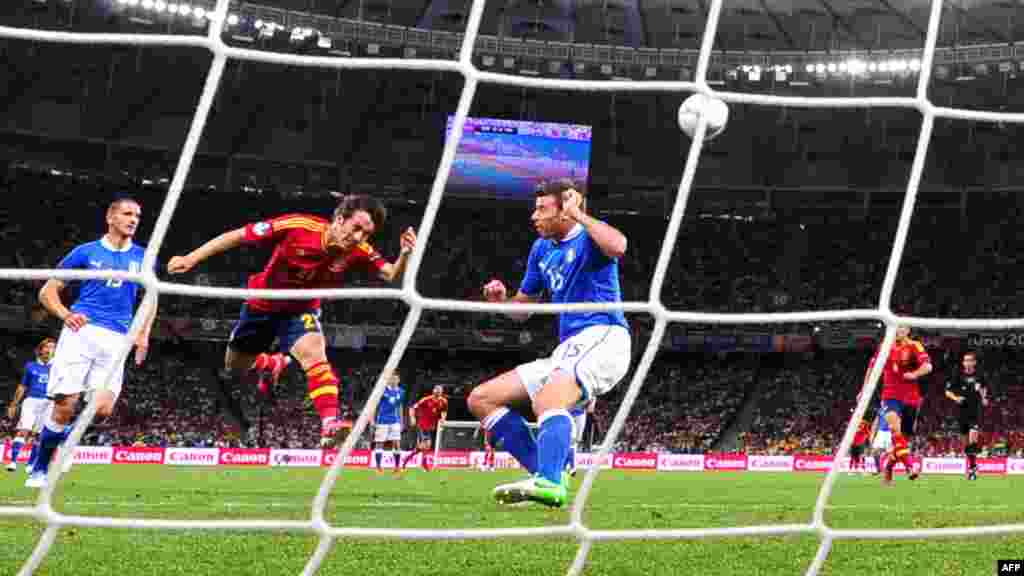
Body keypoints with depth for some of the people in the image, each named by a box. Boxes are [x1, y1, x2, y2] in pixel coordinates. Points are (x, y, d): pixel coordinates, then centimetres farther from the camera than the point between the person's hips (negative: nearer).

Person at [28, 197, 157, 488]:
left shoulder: (143, 257, 14)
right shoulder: (85, 252, 6)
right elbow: (47, 291, 9)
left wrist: (144, 333, 12)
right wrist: (65, 314, -10)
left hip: (116, 339, 2)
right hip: (82, 331, -2)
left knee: (103, 408, -14)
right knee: (65, 405, -9)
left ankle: (61, 435, 15)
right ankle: (39, 469, 9)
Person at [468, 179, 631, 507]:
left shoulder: (589, 237, -2)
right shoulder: (541, 250, 20)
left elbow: (618, 247, -28)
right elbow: (523, 307, 27)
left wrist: (579, 215, -17)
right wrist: (502, 300, 5)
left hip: (603, 339, -9)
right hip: (566, 350, 9)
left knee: (547, 401, -36)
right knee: (481, 400, 5)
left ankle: (550, 483, -55)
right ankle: (546, 474, -7)